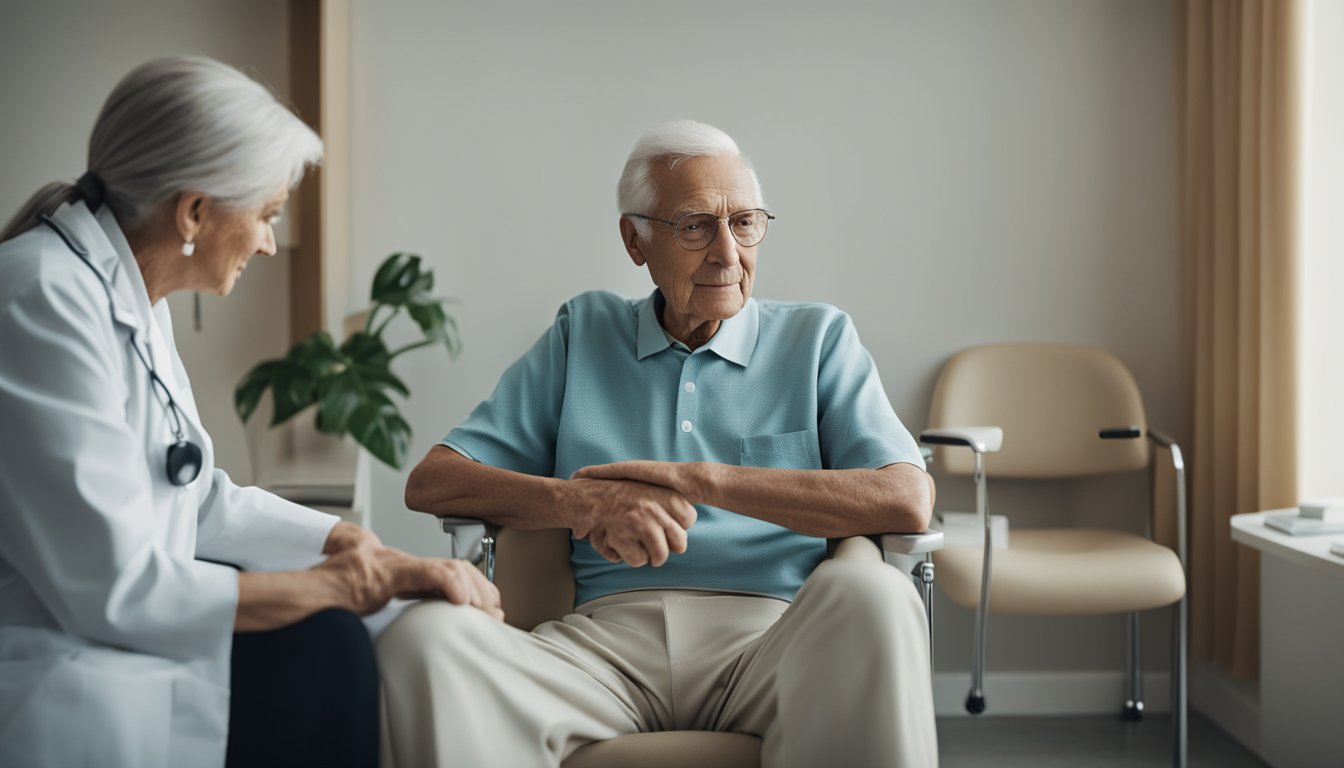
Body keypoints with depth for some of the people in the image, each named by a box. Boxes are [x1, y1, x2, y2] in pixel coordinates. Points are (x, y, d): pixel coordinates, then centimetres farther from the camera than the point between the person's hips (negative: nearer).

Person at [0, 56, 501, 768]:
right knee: (322, 648, -18)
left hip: (98, 617, 9)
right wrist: (343, 582, -18)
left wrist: (369, 552, -3)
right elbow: (115, 590, -25)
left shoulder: (134, 298, 9)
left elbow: (198, 497, 10)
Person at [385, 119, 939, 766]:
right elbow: (431, 483, 9)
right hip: (609, 636, 1)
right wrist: (584, 501, -9)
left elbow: (909, 500, -4)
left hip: (771, 637, 0)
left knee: (866, 592, -35)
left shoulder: (818, 340, 15)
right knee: (423, 637, -29)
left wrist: (699, 480, -8)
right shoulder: (583, 334, 19)